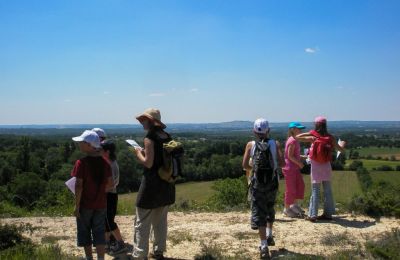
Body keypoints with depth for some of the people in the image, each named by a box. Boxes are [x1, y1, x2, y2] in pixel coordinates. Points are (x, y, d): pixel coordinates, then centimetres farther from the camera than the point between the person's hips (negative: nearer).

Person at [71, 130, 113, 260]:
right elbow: (110, 183, 2)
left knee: (84, 232, 14)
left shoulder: (81, 163, -17)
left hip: (85, 205, -3)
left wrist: (77, 206, -10)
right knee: (99, 232, 12)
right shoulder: (104, 162, -3)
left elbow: (79, 186, -17)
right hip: (101, 204, 4)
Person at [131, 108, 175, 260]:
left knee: (142, 222, 1)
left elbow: (148, 163, -18)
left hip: (152, 183, -8)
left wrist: (138, 153, -2)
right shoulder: (166, 136, 8)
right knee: (160, 220, 18)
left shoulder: (150, 137, -14)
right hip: (166, 184, 8)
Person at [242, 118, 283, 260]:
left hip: (257, 183, -1)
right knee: (270, 208, 26)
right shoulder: (275, 144, -2)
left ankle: (264, 245, -5)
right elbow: (281, 162, -11)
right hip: (272, 182, 2)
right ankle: (269, 235, 29)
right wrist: (273, 165, 10)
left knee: (258, 213, 1)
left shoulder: (251, 145, -3)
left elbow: (245, 165, -6)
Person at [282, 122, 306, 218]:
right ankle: (287, 208, 12)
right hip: (289, 168, -10)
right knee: (290, 189, -1)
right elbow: (290, 156, -21)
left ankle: (294, 205, 24)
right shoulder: (292, 141, -18)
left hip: (295, 168, 10)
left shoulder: (295, 141, 12)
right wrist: (299, 163, -14)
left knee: (300, 185, 13)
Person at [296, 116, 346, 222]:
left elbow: (296, 137, -10)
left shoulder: (312, 135, -9)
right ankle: (328, 213, 18)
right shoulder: (330, 138, -4)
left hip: (315, 166, -2)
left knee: (315, 191, 3)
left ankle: (312, 215, 4)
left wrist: (308, 136, 3)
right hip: (326, 166, 2)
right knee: (327, 190, 12)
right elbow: (341, 149, 4)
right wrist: (342, 144, 25)